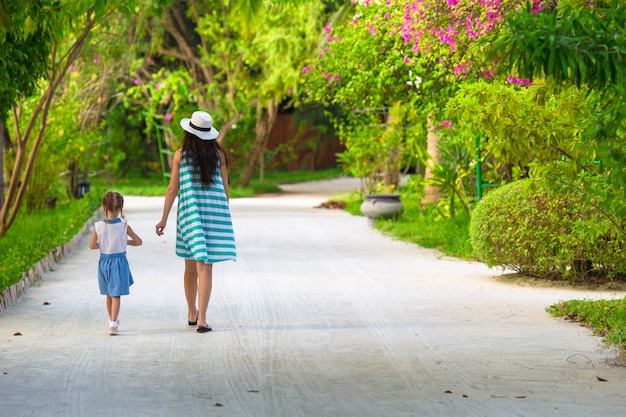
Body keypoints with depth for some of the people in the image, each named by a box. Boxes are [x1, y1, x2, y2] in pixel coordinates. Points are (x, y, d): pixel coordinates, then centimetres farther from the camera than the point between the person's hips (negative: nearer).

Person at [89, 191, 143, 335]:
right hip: (119, 261, -2)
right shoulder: (124, 226, -10)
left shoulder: (98, 226, -9)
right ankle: (113, 323, -14)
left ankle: (113, 320, 33)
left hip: (104, 261, 2)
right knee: (116, 295, -2)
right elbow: (138, 242, -4)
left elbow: (92, 245, -9)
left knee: (109, 294, 19)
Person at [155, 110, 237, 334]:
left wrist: (164, 219, 6)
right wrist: (225, 217, 16)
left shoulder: (181, 155, -1)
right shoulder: (219, 154, 1)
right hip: (215, 212, 0)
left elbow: (172, 189, -1)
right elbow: (225, 188, 5)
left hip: (190, 213, 0)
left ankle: (192, 314, 30)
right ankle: (201, 319, -12)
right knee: (206, 268, -3)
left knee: (191, 267, 16)